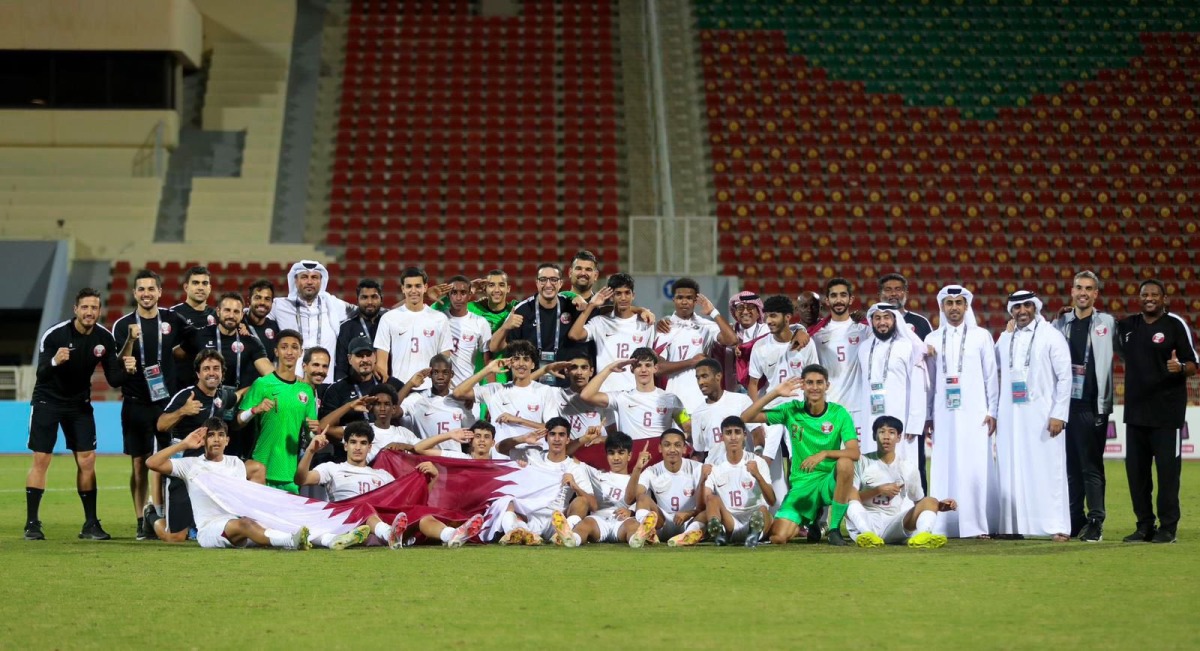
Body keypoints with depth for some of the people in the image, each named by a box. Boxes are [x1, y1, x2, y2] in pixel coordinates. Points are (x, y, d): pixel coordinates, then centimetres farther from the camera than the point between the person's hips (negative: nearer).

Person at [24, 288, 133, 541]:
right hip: (48, 401, -3)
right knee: (41, 460, -8)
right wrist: (54, 362, -45)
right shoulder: (54, 335, -21)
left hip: (80, 404, 4)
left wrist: (126, 370, -28)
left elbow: (114, 380, -6)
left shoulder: (105, 338, -10)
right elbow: (41, 375, -24)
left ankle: (90, 524, 4)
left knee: (87, 461, -2)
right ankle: (32, 524, -1)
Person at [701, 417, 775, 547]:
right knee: (712, 499, -27)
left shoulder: (757, 462, -1)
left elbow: (771, 501, -10)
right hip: (728, 523, 3)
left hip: (753, 521, -2)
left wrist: (758, 475, -26)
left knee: (763, 510, -35)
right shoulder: (715, 466, 5)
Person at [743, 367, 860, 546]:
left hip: (830, 481, -1)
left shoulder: (839, 413, -4)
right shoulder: (792, 410, -1)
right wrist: (775, 393, -15)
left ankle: (835, 529, -17)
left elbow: (854, 453, -15)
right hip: (801, 484, 1)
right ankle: (810, 521, 19)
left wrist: (824, 454, -31)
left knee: (845, 463, -36)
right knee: (778, 537, -19)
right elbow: (746, 418, -6)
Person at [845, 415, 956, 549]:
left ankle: (922, 536, -54)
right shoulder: (862, 462, 8)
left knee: (930, 501, -19)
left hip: (893, 525, 2)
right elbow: (850, 497, 0)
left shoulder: (908, 466, 14)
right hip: (865, 522, -2)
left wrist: (939, 505, -2)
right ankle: (866, 534, -55)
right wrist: (878, 490, -10)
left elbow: (919, 502, 17)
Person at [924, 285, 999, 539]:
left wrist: (992, 411, -1)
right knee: (944, 469, -2)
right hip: (943, 413, 2)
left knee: (975, 468, -7)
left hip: (974, 413, -2)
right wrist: (927, 415, 8)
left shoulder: (981, 336, 7)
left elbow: (991, 375, 5)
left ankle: (977, 525, -4)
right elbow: (928, 380, 12)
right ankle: (945, 526, -1)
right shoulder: (933, 339, 11)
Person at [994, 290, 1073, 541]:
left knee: (1048, 471, -5)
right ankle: (1013, 525, 8)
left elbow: (1065, 377, -4)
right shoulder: (1004, 339, 12)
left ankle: (1057, 527, -3)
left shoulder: (1051, 337, -1)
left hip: (1042, 416, -4)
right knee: (1012, 471, 3)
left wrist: (1059, 415, -10)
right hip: (1010, 416, 4)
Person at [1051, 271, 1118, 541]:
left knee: (1092, 466, -4)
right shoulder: (1060, 324, 10)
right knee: (1070, 466, 7)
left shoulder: (1107, 323, 1)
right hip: (1065, 404, 3)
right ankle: (1074, 521, 13)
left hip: (1092, 406, -3)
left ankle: (1095, 522, -2)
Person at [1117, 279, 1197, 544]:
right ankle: (1144, 526, 16)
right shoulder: (1128, 325, 11)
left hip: (1166, 412, -6)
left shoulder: (1175, 324, -3)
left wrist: (1180, 367, -27)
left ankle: (1168, 527, 2)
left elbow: (1193, 365, -5)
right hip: (1135, 411, 6)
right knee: (1136, 470, 8)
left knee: (1167, 470, -4)